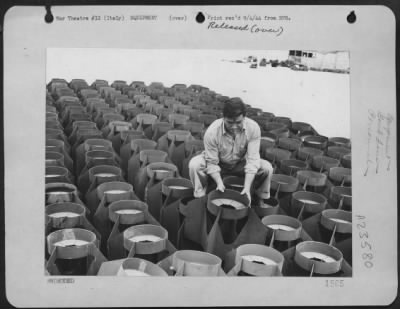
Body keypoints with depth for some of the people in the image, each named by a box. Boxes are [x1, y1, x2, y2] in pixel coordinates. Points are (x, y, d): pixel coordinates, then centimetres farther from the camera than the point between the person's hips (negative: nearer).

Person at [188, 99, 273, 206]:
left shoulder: (253, 128, -27)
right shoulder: (212, 132, -31)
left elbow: (252, 160, -27)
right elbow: (212, 163, -23)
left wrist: (247, 187, -35)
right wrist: (219, 183, -38)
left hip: (240, 164, 2)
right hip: (219, 164, -1)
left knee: (267, 168, -21)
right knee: (195, 164, -29)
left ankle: (261, 200, 3)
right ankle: (200, 199, -7)